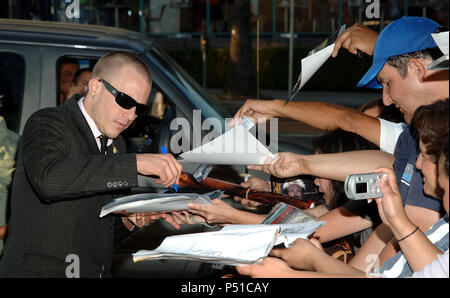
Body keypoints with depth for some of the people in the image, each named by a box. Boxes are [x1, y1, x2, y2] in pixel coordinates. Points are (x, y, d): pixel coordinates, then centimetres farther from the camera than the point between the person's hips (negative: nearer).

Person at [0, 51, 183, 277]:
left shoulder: (115, 142, 16)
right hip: (41, 270, -7)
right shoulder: (46, 123, -8)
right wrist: (135, 163, -31)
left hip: (98, 271, 7)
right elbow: (48, 178, -30)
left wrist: (130, 218, 5)